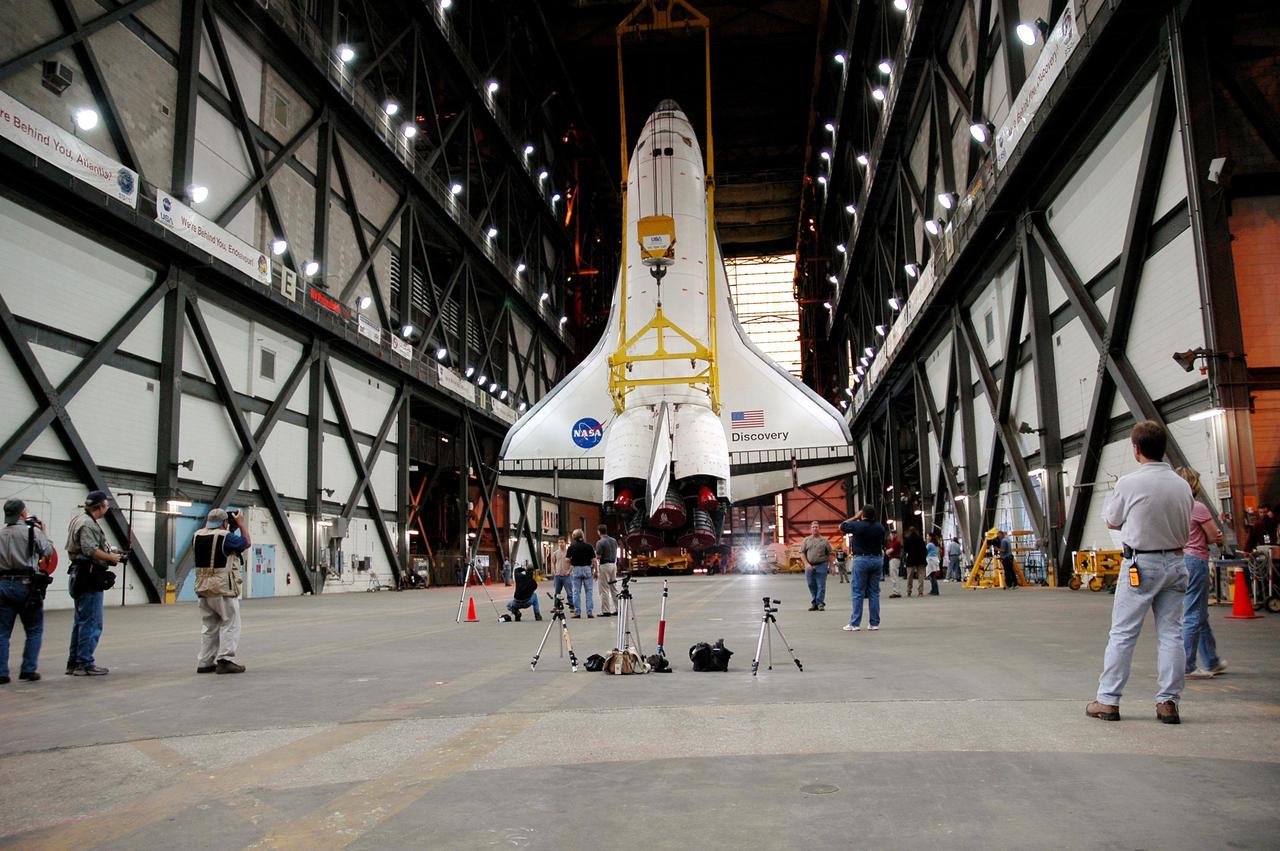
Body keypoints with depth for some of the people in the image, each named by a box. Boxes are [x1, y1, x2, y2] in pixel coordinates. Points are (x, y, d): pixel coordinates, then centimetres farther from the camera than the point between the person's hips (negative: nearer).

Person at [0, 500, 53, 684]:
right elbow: (47, 552, 2)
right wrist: (42, 534, 17)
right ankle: (28, 670, 5)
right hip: (27, 585, -4)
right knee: (34, 631, 8)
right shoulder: (32, 531, -6)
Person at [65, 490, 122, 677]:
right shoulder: (87, 524, -15)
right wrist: (111, 557, -12)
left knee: (81, 622, 16)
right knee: (91, 623, -6)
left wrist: (109, 554, 12)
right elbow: (90, 550, -25)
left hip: (81, 577, 11)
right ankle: (85, 663, -2)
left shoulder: (81, 520, 17)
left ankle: (74, 663, 22)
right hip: (89, 578, -11)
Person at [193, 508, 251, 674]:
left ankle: (205, 662, 15)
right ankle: (225, 660, -7)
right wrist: (241, 523, 9)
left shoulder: (197, 536, 6)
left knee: (209, 626, 14)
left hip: (203, 588, 7)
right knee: (230, 624, 0)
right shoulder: (225, 536, -13)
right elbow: (247, 543, 0)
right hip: (223, 588, -7)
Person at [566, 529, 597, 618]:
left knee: (576, 592, 4)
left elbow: (567, 560, -3)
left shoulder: (571, 547, -2)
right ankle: (590, 612, 3)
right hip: (587, 569, 0)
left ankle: (577, 613, 3)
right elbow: (594, 560, -3)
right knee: (588, 592, 5)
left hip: (576, 570, 0)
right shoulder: (589, 546, -1)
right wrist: (595, 571, 4)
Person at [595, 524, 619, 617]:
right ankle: (616, 609, 15)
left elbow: (598, 557, -15)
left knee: (604, 590, -2)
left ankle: (606, 611, -2)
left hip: (604, 565, -7)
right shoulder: (614, 541, 10)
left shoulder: (600, 542, -13)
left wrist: (596, 571, -4)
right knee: (613, 588, 13)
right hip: (613, 564, 7)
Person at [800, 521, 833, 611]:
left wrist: (830, 566, 0)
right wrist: (807, 564, -7)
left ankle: (820, 604, 2)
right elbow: (802, 553, 4)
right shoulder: (806, 540, 9)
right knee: (812, 585, 7)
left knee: (821, 586, -4)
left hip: (821, 566, -2)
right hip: (809, 566, 2)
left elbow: (829, 554, 6)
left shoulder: (824, 541, 6)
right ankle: (814, 603, 17)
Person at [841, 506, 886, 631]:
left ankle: (855, 624, -2)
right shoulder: (880, 527, 3)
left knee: (858, 593, -1)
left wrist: (855, 517, 13)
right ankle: (875, 623, 10)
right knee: (874, 592, 9)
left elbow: (842, 526, 6)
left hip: (861, 559, -4)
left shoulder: (857, 525, -11)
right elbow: (882, 544, 14)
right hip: (877, 559, 4)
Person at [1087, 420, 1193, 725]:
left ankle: (1108, 701, 6)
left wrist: (1109, 500, 18)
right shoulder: (1182, 485, 3)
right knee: (1171, 633, 9)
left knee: (1122, 634, 1)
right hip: (1176, 563, 5)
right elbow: (1185, 528, 12)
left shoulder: (1129, 483, -12)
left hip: (1140, 564, -5)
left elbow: (1111, 521, 2)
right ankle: (1169, 702, 11)